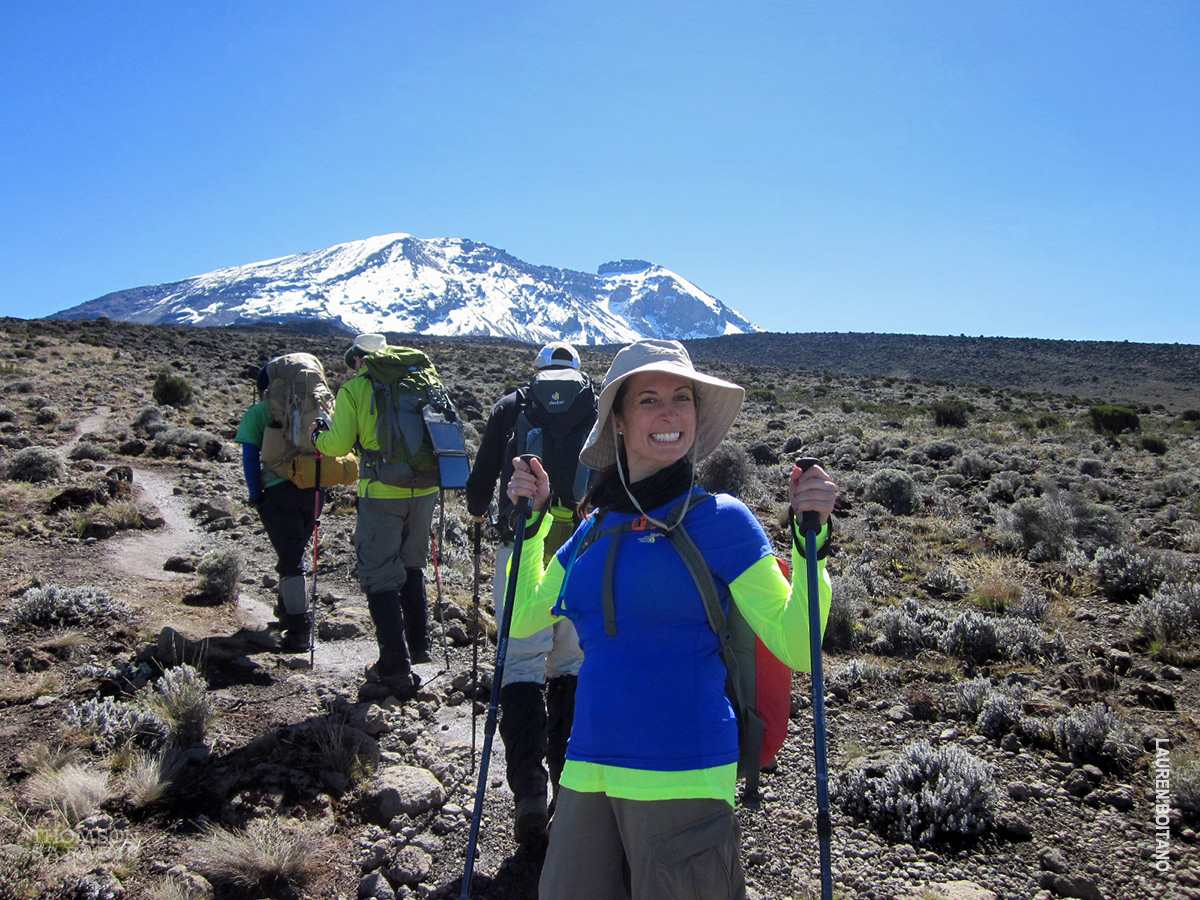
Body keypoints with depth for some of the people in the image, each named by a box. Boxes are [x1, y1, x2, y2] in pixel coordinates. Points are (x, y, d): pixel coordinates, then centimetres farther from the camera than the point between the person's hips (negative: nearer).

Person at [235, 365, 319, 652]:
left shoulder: (257, 413, 3)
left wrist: (256, 496, 0)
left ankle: (299, 629, -8)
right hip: (310, 489, 4)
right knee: (295, 551, 22)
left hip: (279, 490, -4)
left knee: (290, 559, -4)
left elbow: (250, 458, -5)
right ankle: (287, 610, 38)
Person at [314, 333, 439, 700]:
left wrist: (319, 437, 16)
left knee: (380, 578, 1)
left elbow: (339, 445, -5)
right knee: (411, 568, 22)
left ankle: (395, 670, -1)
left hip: (382, 493, -5)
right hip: (424, 489, 5)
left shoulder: (354, 389, -1)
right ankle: (417, 646, 30)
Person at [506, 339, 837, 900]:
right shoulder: (597, 528, 7)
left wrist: (811, 538, -20)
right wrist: (529, 520, 10)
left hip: (680, 774, -5)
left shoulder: (721, 519, -7)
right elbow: (522, 619, 16)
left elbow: (796, 647, -10)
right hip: (589, 768, 5)